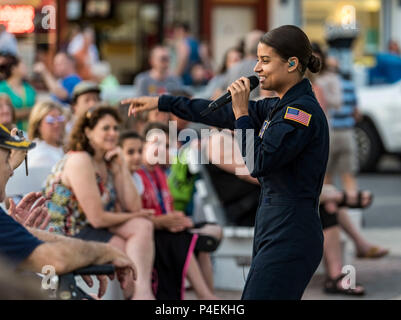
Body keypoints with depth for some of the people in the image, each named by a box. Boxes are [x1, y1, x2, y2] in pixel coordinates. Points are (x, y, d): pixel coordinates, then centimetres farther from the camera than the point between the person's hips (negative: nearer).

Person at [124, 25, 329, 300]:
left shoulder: (303, 111, -13)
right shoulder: (280, 107, 16)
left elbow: (259, 163, -19)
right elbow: (220, 114, 23)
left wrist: (242, 112, -11)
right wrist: (161, 102, 25)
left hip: (290, 238, -10)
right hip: (275, 233, 10)